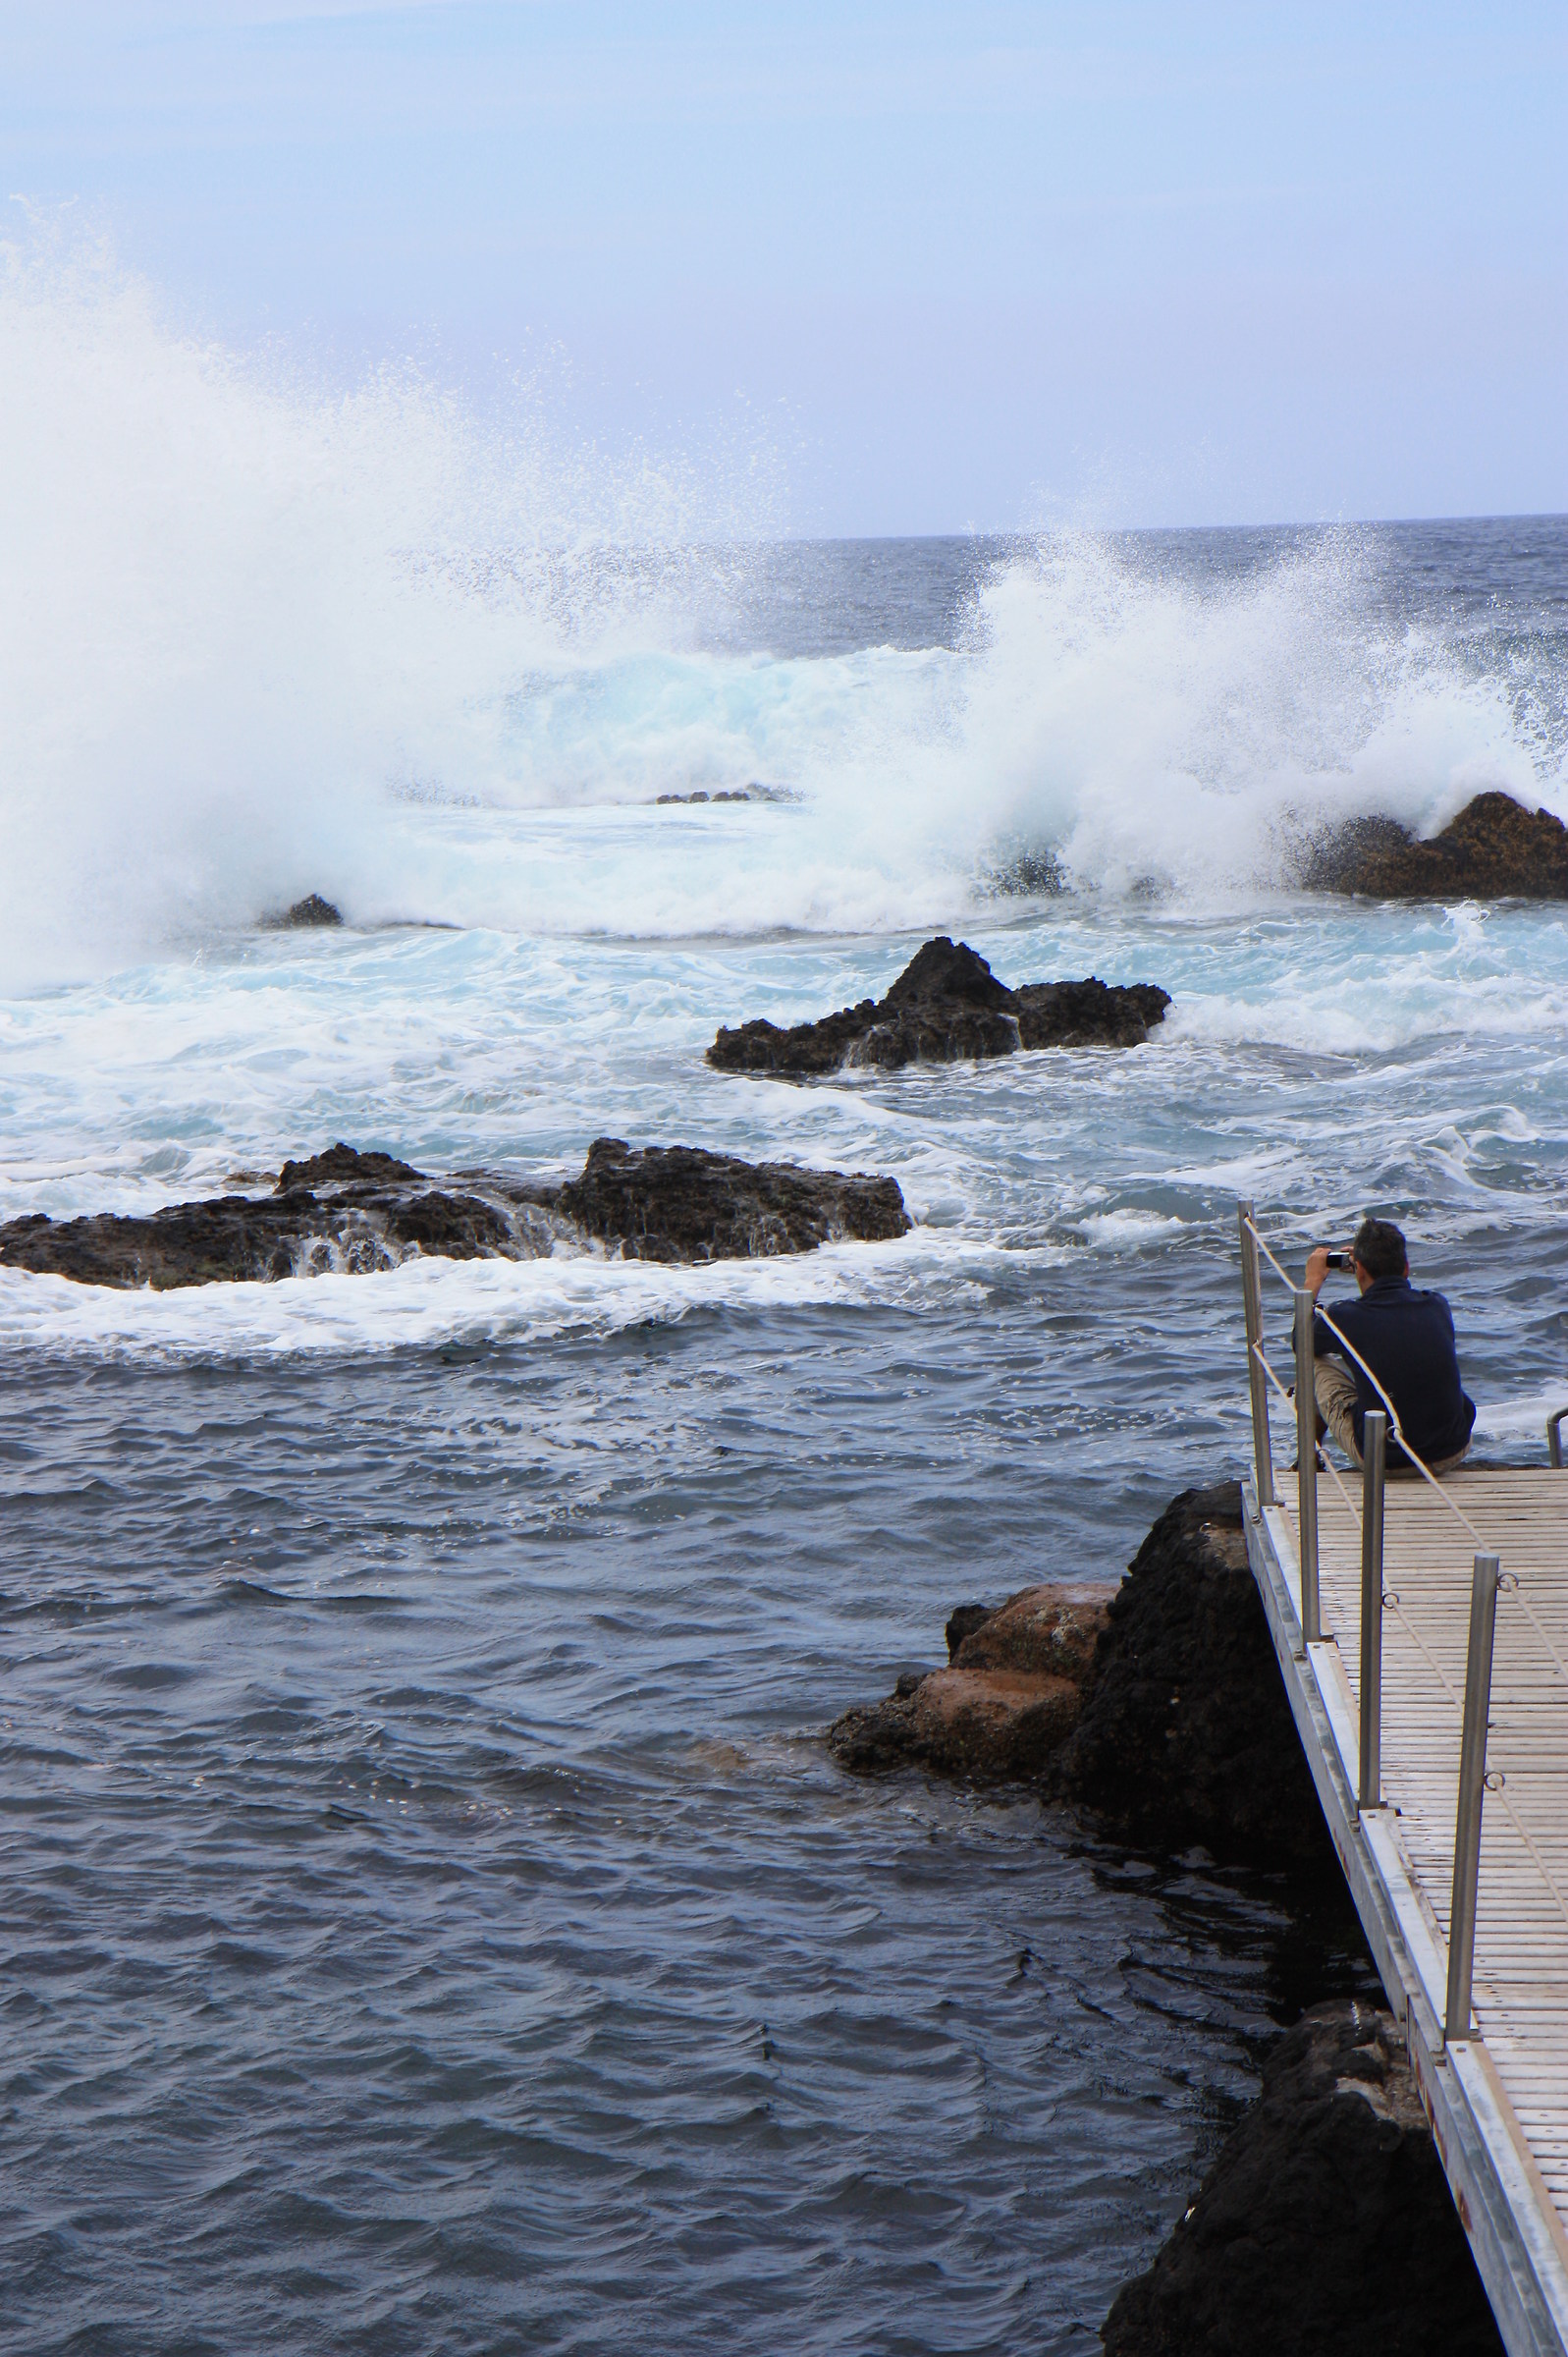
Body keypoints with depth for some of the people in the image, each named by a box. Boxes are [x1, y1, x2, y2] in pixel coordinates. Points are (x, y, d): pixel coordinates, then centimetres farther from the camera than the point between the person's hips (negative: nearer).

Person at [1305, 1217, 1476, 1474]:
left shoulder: (1347, 1319, -14)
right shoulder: (1437, 1306, -4)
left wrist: (1313, 1281, 25)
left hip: (1383, 1461, -3)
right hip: (1452, 1455, 3)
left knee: (1318, 1364, 18)